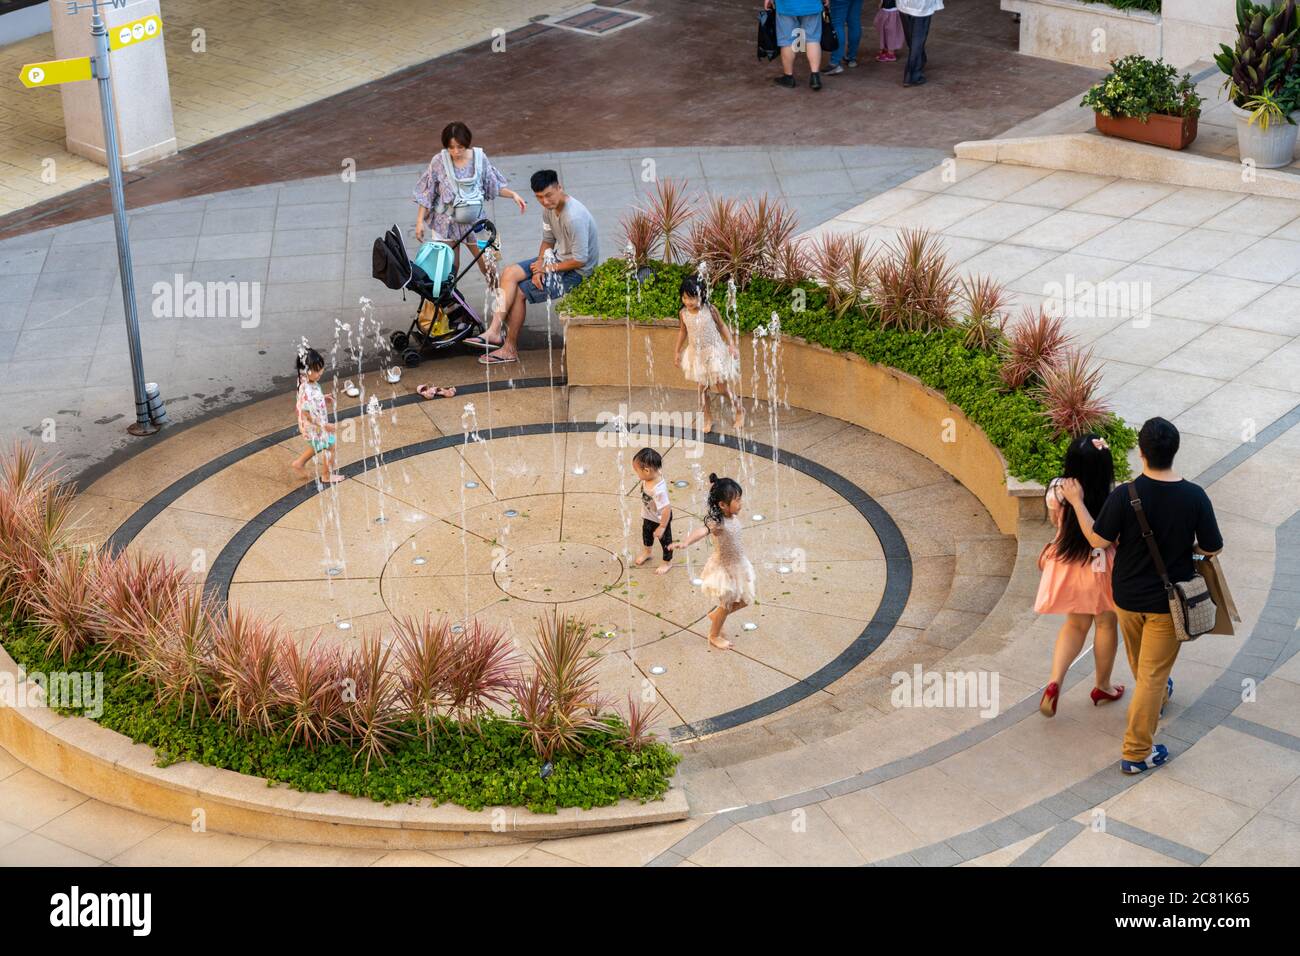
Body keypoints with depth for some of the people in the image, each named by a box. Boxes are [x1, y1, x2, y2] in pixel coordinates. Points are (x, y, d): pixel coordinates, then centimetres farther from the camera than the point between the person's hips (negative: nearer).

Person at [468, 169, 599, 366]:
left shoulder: (574, 218, -30)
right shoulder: (549, 208, -1)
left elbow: (580, 260, -27)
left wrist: (551, 267, -14)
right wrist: (540, 267, -7)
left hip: (576, 272, -9)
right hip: (558, 258, 9)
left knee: (518, 292, -12)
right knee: (509, 274, -8)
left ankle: (510, 348, 1)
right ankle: (494, 331, -14)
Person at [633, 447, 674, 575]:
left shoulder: (659, 490, -45)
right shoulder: (649, 478, -20)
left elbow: (666, 509, -38)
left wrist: (662, 527, -27)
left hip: (660, 519, -8)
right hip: (649, 517, 8)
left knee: (664, 540, 19)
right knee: (647, 534, 33)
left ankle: (667, 562, 45)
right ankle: (647, 552, 62)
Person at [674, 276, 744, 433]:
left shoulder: (710, 309, -17)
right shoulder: (683, 314, -10)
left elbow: (722, 326, -5)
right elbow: (682, 331, 7)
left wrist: (732, 345, -9)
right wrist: (678, 352, 13)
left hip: (714, 351, -3)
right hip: (696, 354, 3)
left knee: (723, 388, 4)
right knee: (702, 388, 9)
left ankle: (740, 410, 27)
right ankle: (707, 418, 24)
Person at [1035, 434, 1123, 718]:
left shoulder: (1057, 490, -18)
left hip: (1067, 564, 3)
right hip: (1101, 565, -3)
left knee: (1075, 624, 24)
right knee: (1106, 624, 22)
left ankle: (1055, 682, 7)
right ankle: (1102, 687, 38)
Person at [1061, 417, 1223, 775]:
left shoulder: (1124, 495, -22)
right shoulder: (1194, 497, -20)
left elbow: (1098, 539, -12)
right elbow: (1213, 547, -10)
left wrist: (1077, 502, 0)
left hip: (1127, 595, 2)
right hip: (1168, 599, -2)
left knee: (1140, 662, 28)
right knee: (1153, 673, 7)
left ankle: (1158, 698, 58)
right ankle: (1137, 751, 9)